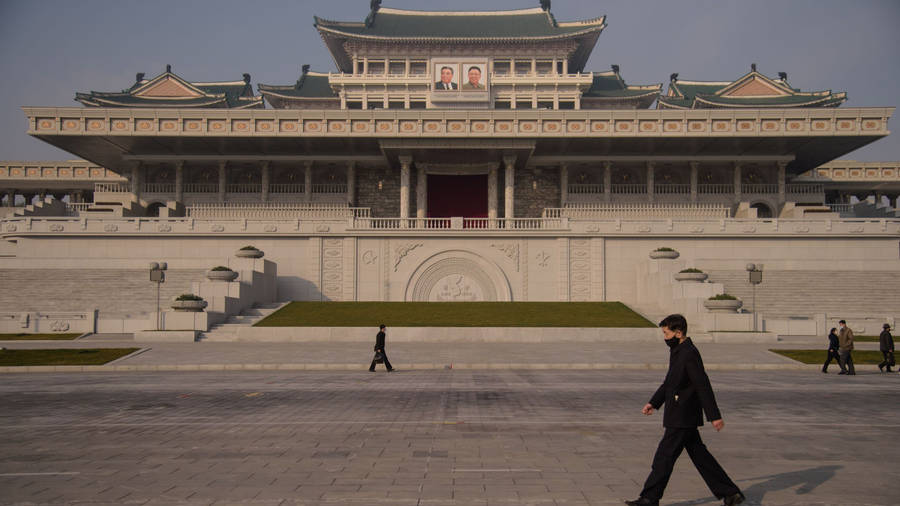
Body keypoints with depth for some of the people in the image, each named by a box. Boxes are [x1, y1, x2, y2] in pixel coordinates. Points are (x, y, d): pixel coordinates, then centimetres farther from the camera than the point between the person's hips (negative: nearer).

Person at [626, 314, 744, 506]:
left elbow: (703, 386, -20)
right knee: (699, 455, 14)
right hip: (682, 417, 10)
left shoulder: (689, 354, -18)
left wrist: (714, 416, -20)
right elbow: (669, 382, 21)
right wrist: (653, 402, 17)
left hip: (682, 418, -10)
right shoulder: (677, 352, 12)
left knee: (664, 456, -3)